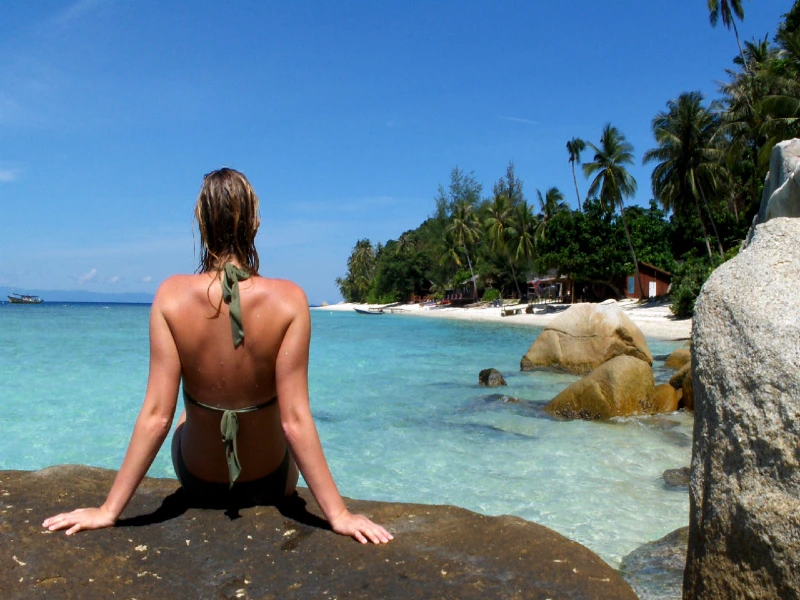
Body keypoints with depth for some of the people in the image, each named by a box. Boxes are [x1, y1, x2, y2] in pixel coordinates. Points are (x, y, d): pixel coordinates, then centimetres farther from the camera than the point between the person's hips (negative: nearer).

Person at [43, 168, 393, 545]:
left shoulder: (172, 295, -21)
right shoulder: (288, 299, -24)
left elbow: (156, 416, -20)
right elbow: (295, 421, -24)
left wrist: (108, 511, -9)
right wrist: (339, 514, -16)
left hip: (198, 482, 2)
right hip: (268, 483, -1)